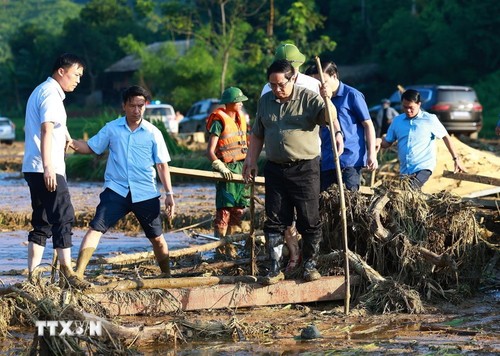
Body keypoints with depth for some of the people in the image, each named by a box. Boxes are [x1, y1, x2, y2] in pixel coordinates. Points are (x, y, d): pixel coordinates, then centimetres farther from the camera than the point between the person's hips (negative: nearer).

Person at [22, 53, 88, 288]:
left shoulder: (42, 91, 22)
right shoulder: (51, 94, -10)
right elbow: (46, 130, -20)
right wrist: (48, 167, -26)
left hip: (34, 169, 10)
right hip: (47, 169, -10)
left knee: (42, 223, 10)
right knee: (63, 218, -10)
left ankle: (32, 276, 8)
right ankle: (67, 273, -11)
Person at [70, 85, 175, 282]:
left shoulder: (153, 133, 1)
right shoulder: (112, 128, 3)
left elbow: (162, 165, 4)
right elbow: (91, 147, 9)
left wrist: (169, 194, 0)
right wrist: (72, 143, -12)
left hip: (145, 193, 0)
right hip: (116, 191, 0)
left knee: (156, 237, 10)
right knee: (95, 229, -15)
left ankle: (167, 275, 30)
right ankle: (78, 274, -19)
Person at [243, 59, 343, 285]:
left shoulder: (309, 99, -6)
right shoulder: (265, 101, 10)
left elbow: (329, 117, -24)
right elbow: (257, 134, 20)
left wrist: (327, 100, -45)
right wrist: (251, 161, 16)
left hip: (305, 168, -4)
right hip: (275, 169, 4)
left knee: (309, 220, 2)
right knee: (274, 221, 5)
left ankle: (310, 265, 16)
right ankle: (275, 268, 12)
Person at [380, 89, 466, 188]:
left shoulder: (430, 120, -2)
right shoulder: (397, 121, 9)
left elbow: (445, 137, 6)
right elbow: (387, 143, 12)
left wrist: (456, 158, 6)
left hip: (423, 168, -6)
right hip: (404, 170, 6)